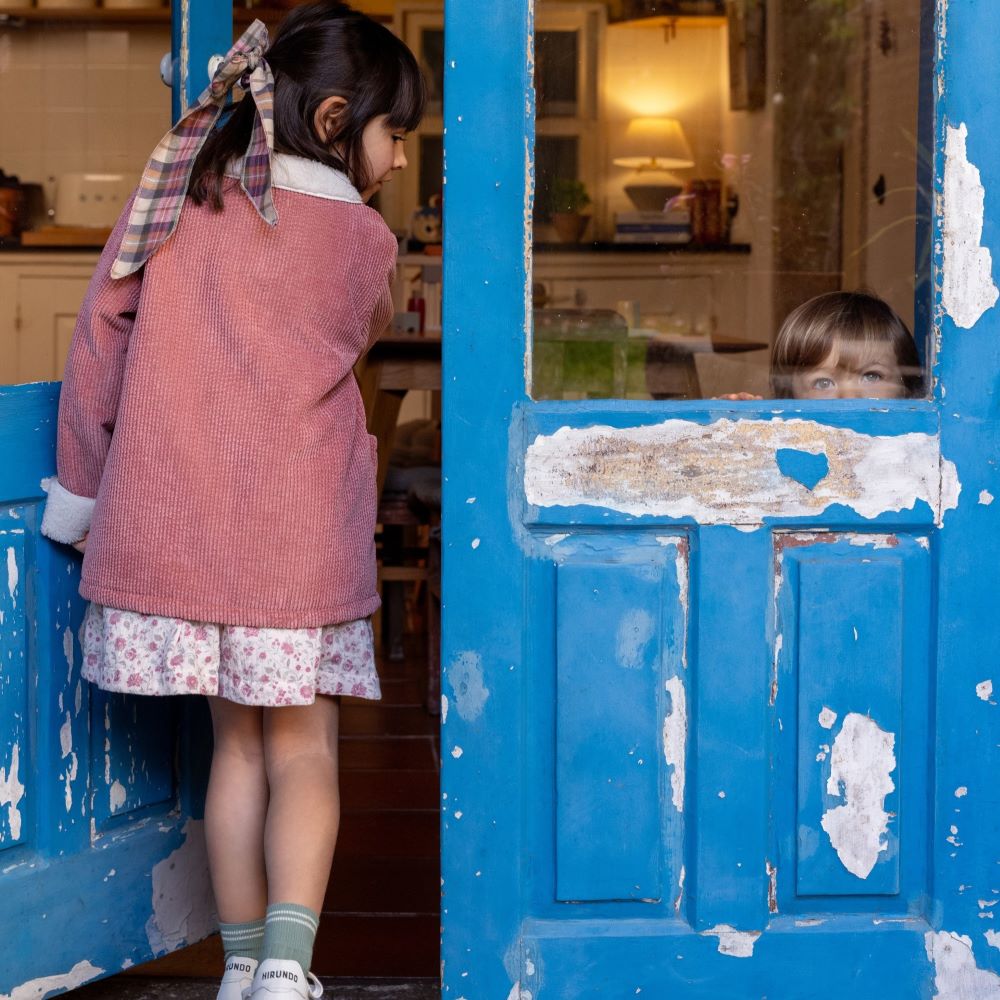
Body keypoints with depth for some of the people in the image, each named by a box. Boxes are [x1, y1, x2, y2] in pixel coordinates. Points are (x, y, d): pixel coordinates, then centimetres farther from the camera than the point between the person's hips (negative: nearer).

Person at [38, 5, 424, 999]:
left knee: (237, 741, 14)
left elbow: (100, 337, 5)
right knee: (302, 748, 7)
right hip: (298, 531, -3)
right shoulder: (364, 237, -3)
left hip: (171, 523, 3)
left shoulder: (179, 193, 4)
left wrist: (83, 484, 13)